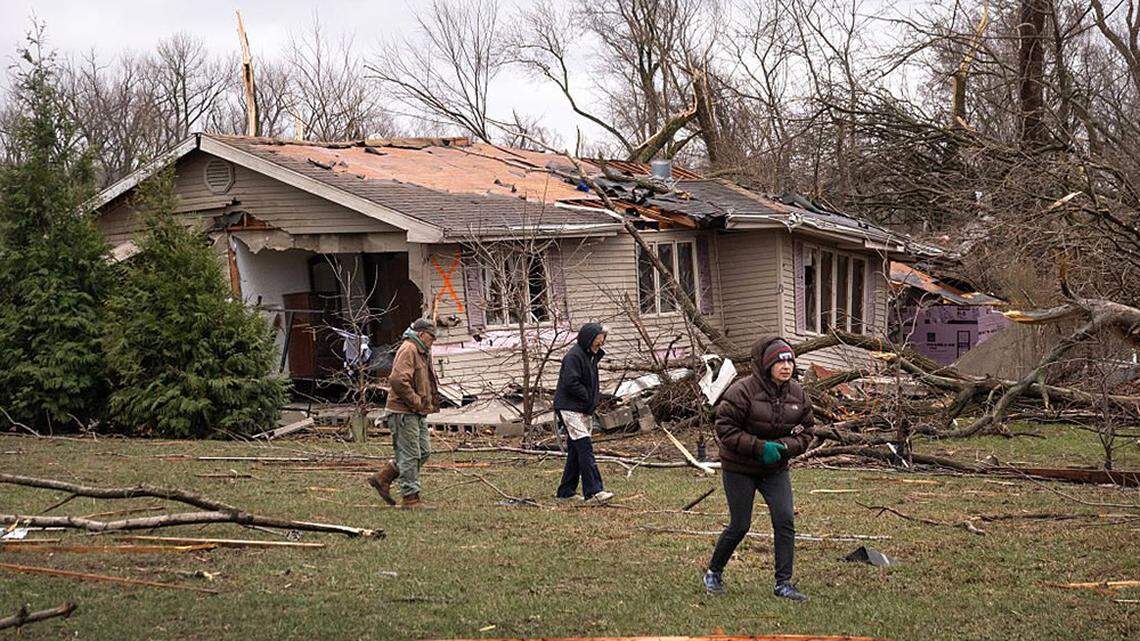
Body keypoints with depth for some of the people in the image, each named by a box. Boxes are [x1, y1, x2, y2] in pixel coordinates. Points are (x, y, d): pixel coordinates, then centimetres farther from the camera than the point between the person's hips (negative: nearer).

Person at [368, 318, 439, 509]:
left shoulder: (422, 353, 20)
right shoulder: (408, 350, -14)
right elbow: (398, 380, -26)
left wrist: (429, 402, 17)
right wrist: (417, 402, -19)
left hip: (418, 413, 10)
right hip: (404, 412, -10)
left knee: (424, 451, 10)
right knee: (410, 455, -6)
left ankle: (382, 478, 19)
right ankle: (410, 498, 0)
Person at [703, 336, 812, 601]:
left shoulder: (797, 394, -1)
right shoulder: (742, 391, -20)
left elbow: (805, 433, 5)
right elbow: (725, 429, -18)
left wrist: (783, 446, -16)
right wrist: (760, 447, -25)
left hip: (776, 470, 5)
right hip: (739, 469, -5)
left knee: (785, 521, -8)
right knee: (740, 526, 2)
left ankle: (783, 583, 1)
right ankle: (713, 573, 25)